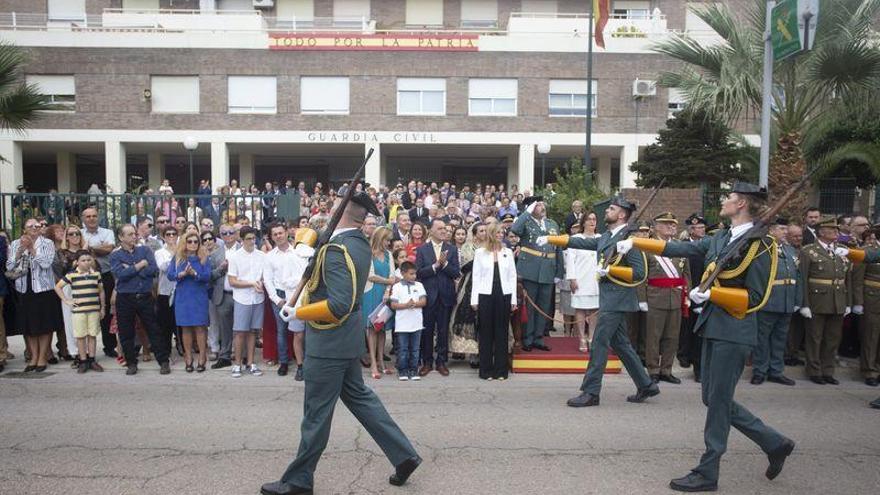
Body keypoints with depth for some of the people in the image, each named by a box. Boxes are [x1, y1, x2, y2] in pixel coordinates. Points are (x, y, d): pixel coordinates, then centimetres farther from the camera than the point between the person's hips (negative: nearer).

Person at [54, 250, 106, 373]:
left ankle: (91, 360, 15)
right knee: (80, 336, 3)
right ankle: (83, 362, 10)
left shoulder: (96, 274, 5)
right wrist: (66, 301, -2)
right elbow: (57, 287, 4)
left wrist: (103, 307, 12)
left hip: (94, 310, 2)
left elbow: (101, 291, 13)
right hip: (78, 310, -2)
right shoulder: (72, 275, -2)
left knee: (92, 335, 7)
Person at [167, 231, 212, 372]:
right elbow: (169, 275, -2)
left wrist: (194, 273, -23)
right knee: (185, 328, 4)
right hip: (182, 297, 1)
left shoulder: (204, 258, 3)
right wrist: (182, 274, -20)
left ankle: (202, 359, 4)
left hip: (199, 297, -1)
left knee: (200, 327, -3)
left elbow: (207, 276, -7)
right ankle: (188, 359, 12)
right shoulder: (177, 258, 6)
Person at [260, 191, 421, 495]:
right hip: (347, 339, 9)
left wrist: (299, 313, -15)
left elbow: (339, 305, -29)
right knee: (359, 396, 19)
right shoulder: (360, 243, 5)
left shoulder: (337, 250, -23)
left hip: (329, 341, -9)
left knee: (317, 412, 5)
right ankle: (404, 455, 22)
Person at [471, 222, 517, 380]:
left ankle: (501, 370, 12)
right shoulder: (480, 253, 4)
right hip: (486, 295, -2)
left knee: (502, 333, 5)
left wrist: (514, 299, 3)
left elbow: (512, 276, 8)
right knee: (486, 333, 3)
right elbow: (476, 277, 2)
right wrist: (474, 300, -4)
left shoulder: (508, 252, 9)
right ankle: (486, 370, 11)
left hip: (504, 296, 2)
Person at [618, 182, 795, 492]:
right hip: (713, 327, 8)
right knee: (713, 398, 14)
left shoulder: (759, 245, -11)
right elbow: (677, 248, 12)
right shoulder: (720, 238, 11)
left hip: (734, 332, -8)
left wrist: (711, 293, -20)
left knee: (718, 401, 1)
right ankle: (775, 443, 30)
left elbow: (755, 298, -13)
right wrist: (635, 243, 8)